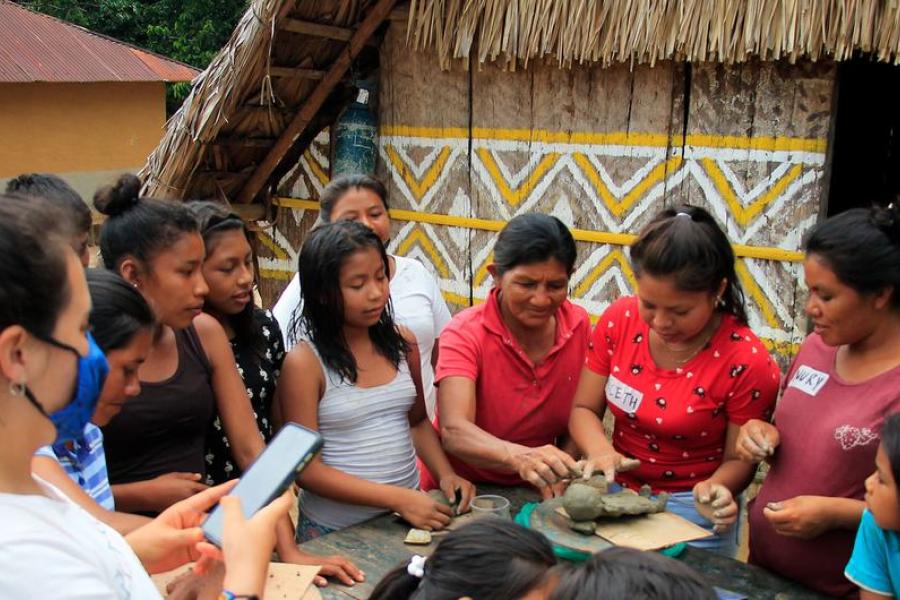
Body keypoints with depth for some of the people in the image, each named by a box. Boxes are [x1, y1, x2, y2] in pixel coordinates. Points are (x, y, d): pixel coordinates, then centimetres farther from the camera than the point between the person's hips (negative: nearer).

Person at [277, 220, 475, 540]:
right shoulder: (304, 362, -12)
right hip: (335, 531, -4)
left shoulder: (401, 343, 1)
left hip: (410, 517, 4)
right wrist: (397, 498, -19)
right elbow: (307, 469, -13)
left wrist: (446, 474, -1)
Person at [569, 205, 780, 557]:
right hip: (616, 494, 3)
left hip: (691, 513, -3)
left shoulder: (746, 362, -19)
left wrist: (713, 490, -29)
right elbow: (584, 409, -2)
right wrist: (600, 451, -22)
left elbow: (739, 460, -8)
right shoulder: (619, 320, -9)